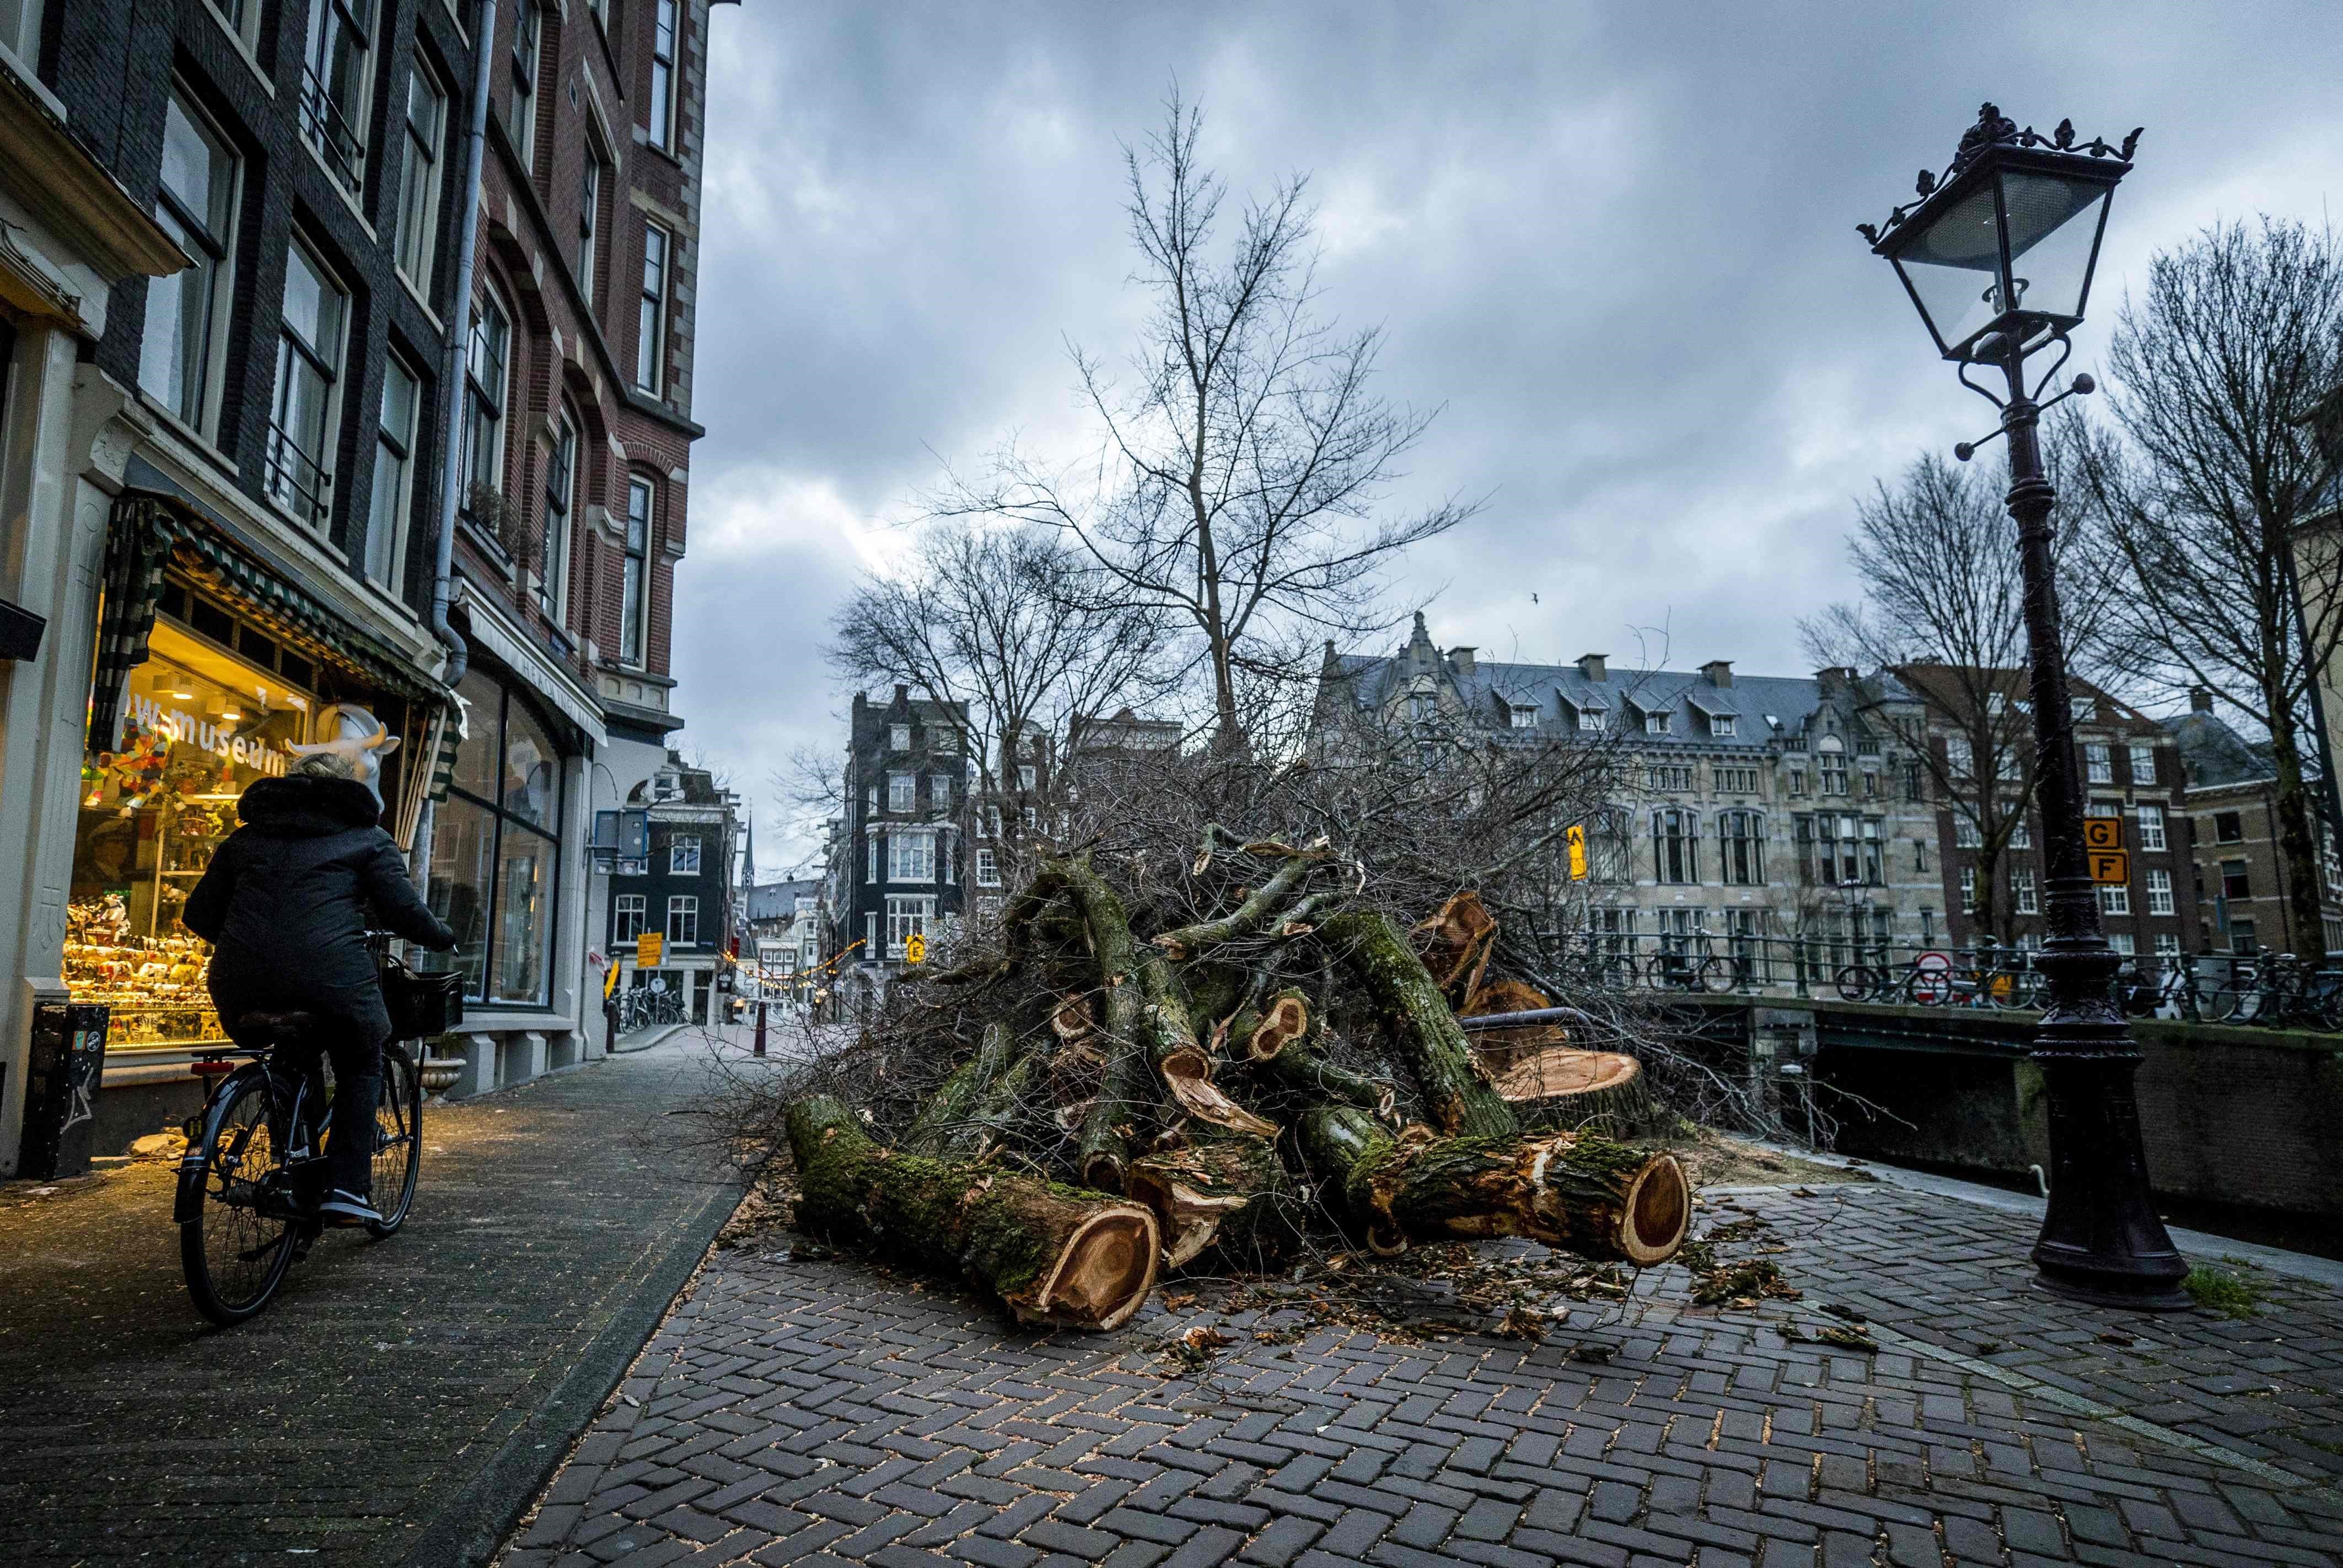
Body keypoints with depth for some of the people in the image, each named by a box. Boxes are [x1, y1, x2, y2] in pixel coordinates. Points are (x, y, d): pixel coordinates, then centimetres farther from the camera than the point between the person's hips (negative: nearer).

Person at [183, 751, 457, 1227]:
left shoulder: (247, 837, 23)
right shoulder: (367, 838, 12)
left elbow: (198, 915, 21)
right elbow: (405, 912, 2)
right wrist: (443, 937, 21)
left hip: (241, 986, 4)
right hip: (331, 974, -4)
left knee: (291, 1066, 31)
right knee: (360, 1067, 21)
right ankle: (347, 1188, 11)